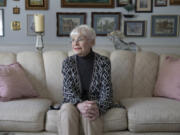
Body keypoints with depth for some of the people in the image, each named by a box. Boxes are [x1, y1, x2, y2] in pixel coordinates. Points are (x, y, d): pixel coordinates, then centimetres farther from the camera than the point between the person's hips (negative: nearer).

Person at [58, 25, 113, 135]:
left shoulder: (103, 62, -4)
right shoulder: (68, 62, 1)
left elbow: (106, 90, -9)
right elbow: (68, 90, -8)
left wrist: (99, 108, -31)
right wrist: (79, 104, -31)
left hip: (96, 104, -1)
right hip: (73, 102, 2)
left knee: (89, 114, -35)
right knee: (67, 109, -32)